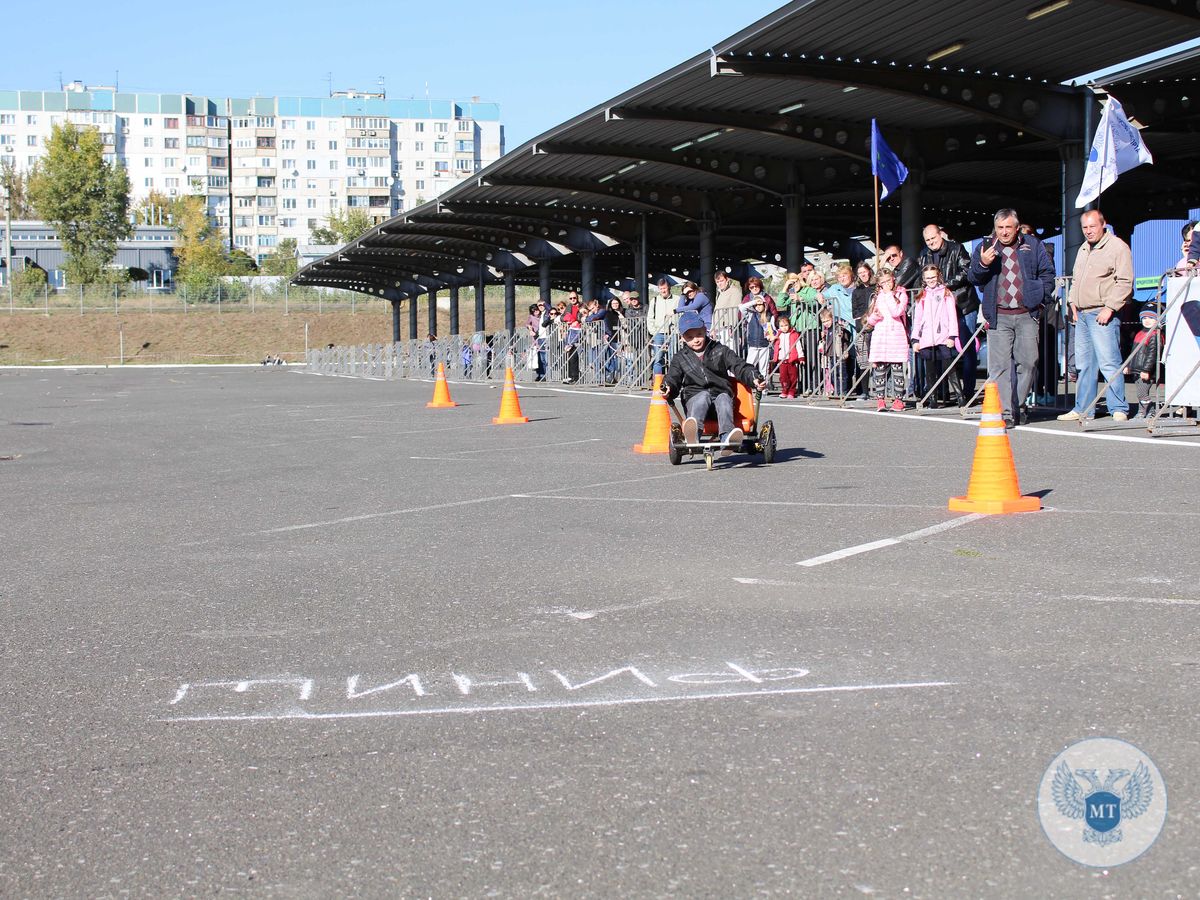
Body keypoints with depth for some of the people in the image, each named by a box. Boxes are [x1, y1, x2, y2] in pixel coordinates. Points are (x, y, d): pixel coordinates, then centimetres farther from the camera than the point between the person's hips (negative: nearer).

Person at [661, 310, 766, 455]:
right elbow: (673, 379, 8)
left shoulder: (720, 351, 14)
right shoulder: (680, 358, 17)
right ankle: (692, 432, -68)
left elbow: (740, 367, 6)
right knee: (703, 396, -35)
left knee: (723, 399, -35)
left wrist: (754, 378, -14)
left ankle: (726, 438, -63)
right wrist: (668, 389, -18)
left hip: (721, 392, 0)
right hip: (695, 397, 0)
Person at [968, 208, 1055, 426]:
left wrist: (1040, 296, 5)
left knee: (1028, 362, 2)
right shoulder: (984, 246, 7)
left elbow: (1047, 272, 15)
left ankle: (1019, 406, 19)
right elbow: (972, 278, 5)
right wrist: (982, 264, -15)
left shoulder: (1032, 245, 9)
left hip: (1027, 314, 1)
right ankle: (1005, 412, -6)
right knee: (1000, 365, -6)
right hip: (998, 316, -1)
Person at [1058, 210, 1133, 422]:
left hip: (1102, 314, -8)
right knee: (1084, 364, 10)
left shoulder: (1117, 247, -6)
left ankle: (1118, 409, -8)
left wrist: (1109, 308, -17)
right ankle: (1083, 409, 16)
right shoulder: (1083, 249, 20)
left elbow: (1124, 282, -12)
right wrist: (1073, 303, 15)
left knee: (1109, 363, -12)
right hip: (1082, 315, 8)